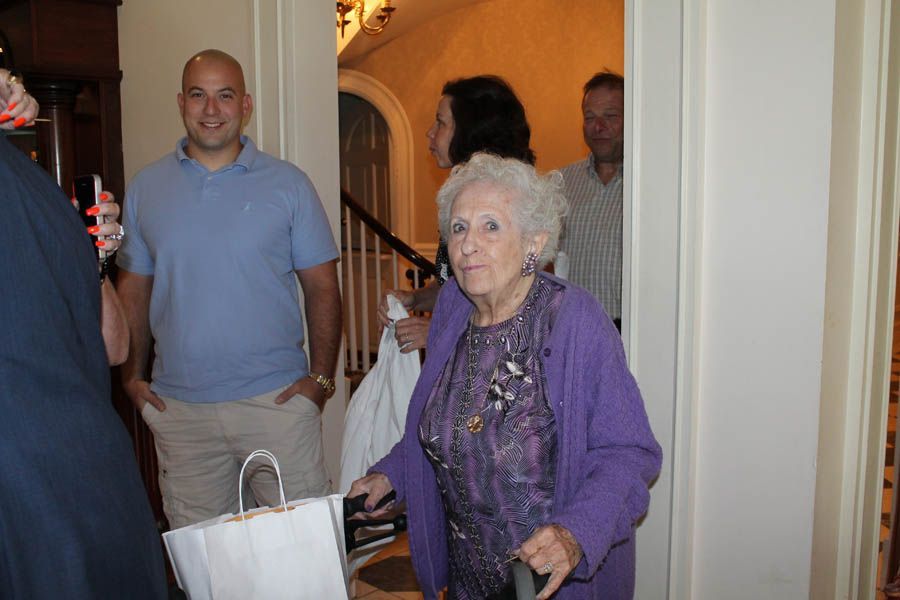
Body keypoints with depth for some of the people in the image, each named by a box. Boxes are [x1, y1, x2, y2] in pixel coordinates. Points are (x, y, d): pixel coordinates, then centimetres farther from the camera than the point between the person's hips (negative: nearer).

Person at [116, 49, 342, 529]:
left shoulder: (288, 184, 1)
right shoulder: (145, 188, 7)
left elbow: (321, 287, 1)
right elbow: (134, 287, 12)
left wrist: (321, 377, -6)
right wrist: (132, 375, 4)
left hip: (277, 398, -2)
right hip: (178, 406, 2)